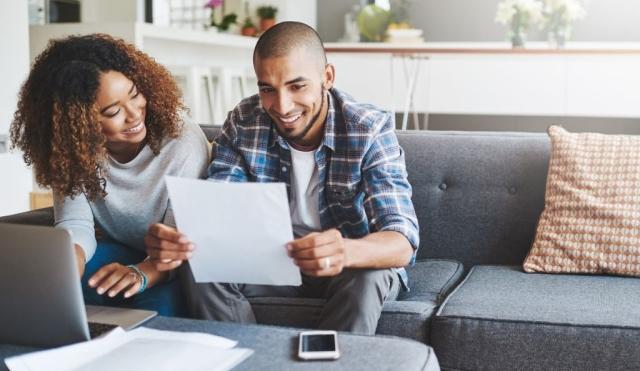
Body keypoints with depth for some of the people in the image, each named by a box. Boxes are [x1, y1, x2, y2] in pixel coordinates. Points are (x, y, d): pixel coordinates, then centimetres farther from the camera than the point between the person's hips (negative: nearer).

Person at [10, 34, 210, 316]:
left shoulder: (183, 143, -23)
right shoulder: (71, 151, -11)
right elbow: (75, 224, -17)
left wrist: (140, 274, -47)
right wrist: (70, 262, -41)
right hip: (119, 254, 3)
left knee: (160, 302, -35)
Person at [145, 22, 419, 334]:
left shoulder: (370, 130, -21)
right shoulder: (243, 123, -12)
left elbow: (402, 243, -31)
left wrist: (345, 252, -55)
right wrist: (177, 241, -42)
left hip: (359, 260, -3)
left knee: (364, 280, -35)